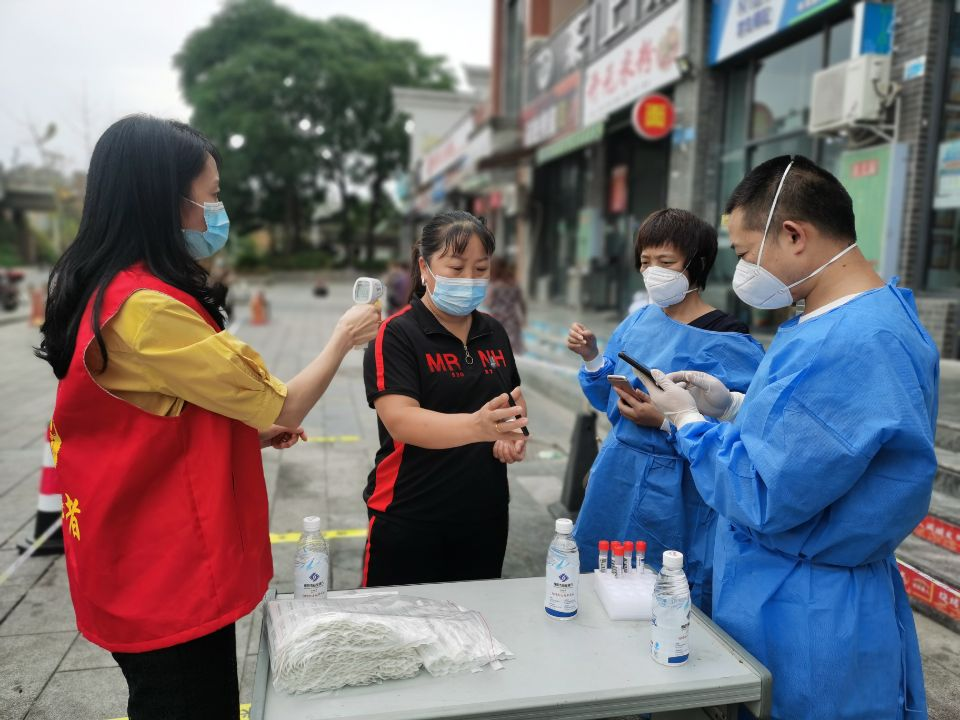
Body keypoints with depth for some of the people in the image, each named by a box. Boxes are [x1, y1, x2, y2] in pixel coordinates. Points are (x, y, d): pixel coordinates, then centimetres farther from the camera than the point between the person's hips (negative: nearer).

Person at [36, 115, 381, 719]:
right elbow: (283, 406, -19)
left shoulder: (105, 291, 6)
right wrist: (343, 338, -3)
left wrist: (251, 432, 6)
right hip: (170, 579, -9)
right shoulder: (146, 306, -26)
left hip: (154, 568, 9)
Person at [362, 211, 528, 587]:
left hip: (485, 516, 5)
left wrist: (513, 437, 0)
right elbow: (400, 421, -24)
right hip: (410, 522, -5)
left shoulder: (494, 333, 7)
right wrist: (478, 426, -40)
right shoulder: (396, 335, -11)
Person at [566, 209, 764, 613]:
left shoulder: (724, 343, -17)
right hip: (615, 477, 7)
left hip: (669, 491, -7)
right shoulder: (640, 320, 5)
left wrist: (664, 422, -26)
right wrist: (591, 357, -4)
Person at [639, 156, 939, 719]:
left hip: (805, 619, -9)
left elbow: (765, 500, -27)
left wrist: (688, 419, -12)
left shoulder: (848, 345, -30)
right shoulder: (876, 314, 5)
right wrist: (732, 405, 3)